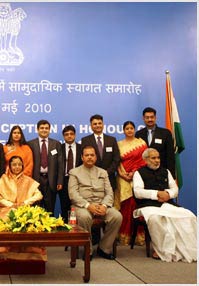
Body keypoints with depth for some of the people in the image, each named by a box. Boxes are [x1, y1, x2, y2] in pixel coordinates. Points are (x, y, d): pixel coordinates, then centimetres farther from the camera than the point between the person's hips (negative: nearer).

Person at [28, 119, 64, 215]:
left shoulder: (56, 144, 9)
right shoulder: (31, 144, 5)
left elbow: (60, 164, 5)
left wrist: (60, 181, -2)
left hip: (51, 180, 1)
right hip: (36, 180, -1)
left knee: (50, 210, 5)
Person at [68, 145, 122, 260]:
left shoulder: (103, 172, 19)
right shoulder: (74, 172, 9)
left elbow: (109, 192, 10)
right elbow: (73, 194, -3)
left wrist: (104, 205, -11)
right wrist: (88, 205, -18)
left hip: (101, 204, 3)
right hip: (83, 205, -3)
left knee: (117, 216, -24)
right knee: (84, 217, -37)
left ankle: (104, 248, -7)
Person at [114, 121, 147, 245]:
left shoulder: (141, 142, 7)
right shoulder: (119, 144, 11)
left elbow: (144, 160, 0)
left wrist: (134, 173, -10)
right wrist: (123, 174, -8)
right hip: (123, 179, 1)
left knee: (137, 205, -6)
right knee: (125, 206, -1)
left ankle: (139, 235, 1)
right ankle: (124, 236, 4)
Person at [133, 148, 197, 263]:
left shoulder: (165, 171, 24)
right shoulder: (139, 173, 9)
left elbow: (175, 189, 19)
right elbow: (138, 192, -5)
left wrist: (168, 194, -5)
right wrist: (157, 194, -11)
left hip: (168, 204, 4)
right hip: (149, 205, -4)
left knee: (189, 216, -22)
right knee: (155, 218, -39)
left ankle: (188, 250, -16)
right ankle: (161, 250, -22)